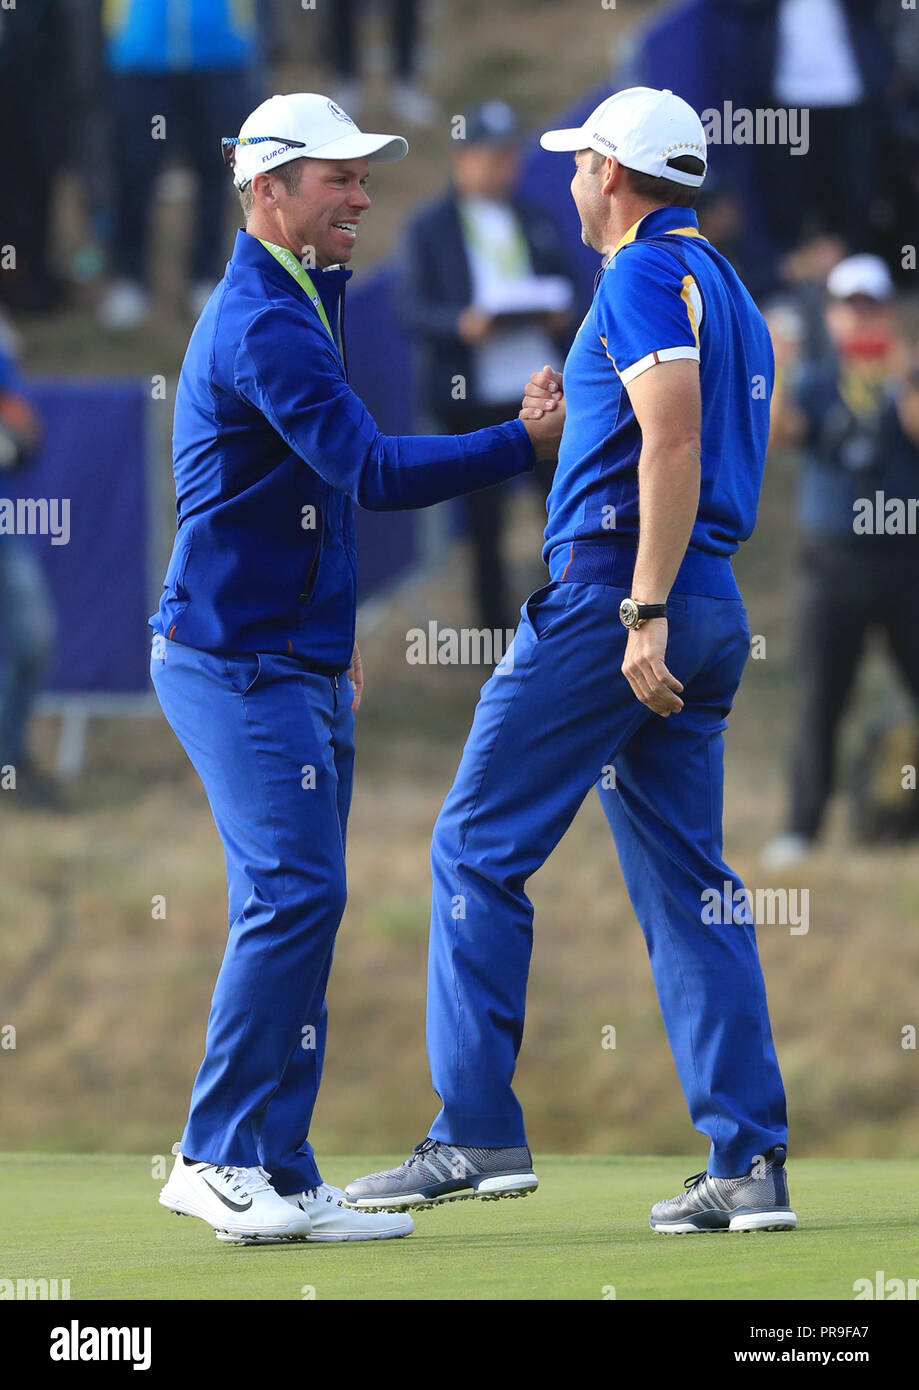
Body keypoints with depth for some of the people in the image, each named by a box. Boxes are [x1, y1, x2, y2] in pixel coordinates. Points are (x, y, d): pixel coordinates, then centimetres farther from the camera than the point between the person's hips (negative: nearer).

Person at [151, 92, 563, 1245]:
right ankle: (221, 1157, -10)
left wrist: (326, 634, 25)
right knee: (295, 893, -15)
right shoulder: (264, 322, -17)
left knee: (295, 909, 7)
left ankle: (275, 1178, 8)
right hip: (238, 663, -10)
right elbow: (370, 470, -27)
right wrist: (527, 444, -27)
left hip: (292, 663, 10)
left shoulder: (289, 306, 18)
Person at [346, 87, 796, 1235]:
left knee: (479, 848, -3)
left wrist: (644, 611, -25)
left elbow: (676, 439, -21)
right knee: (687, 884, 6)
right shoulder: (727, 290, 21)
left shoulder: (645, 275, -8)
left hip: (612, 584, -9)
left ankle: (477, 1133, -6)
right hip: (714, 610, 9)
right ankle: (749, 1163, -1)